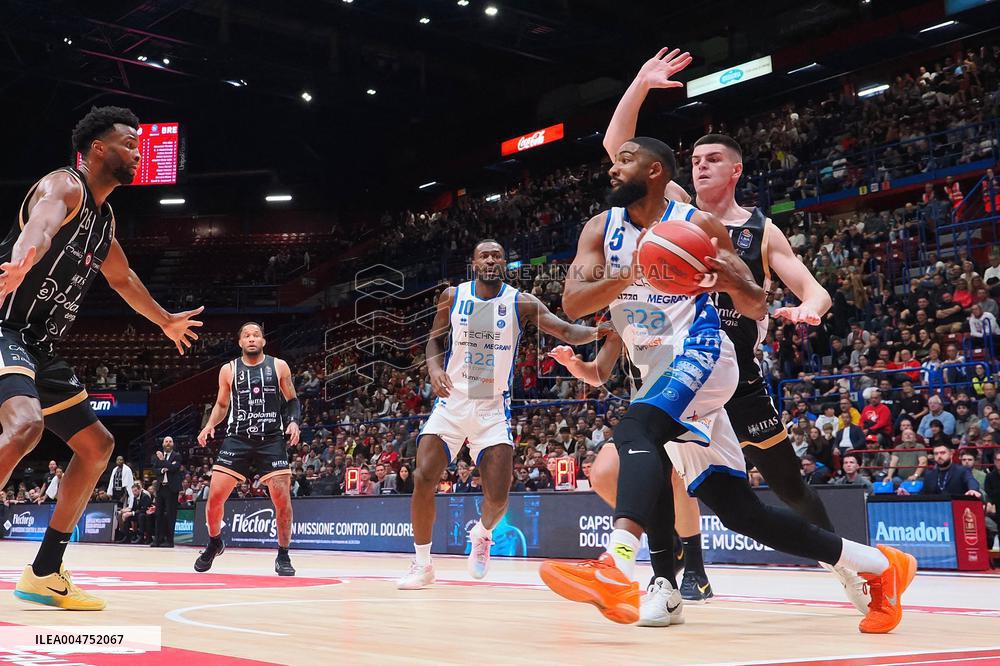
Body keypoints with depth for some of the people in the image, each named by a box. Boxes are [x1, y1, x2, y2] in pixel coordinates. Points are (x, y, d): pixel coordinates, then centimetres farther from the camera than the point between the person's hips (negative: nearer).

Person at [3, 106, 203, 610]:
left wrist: (166, 321, 48)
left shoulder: (104, 218, 17)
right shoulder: (64, 186, -10)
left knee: (97, 445, 12)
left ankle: (44, 573, 17)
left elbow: (122, 279, 35)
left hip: (41, 347, 10)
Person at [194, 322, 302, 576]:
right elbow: (221, 405, 17)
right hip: (238, 438, 1)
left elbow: (292, 401, 10)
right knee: (215, 496, -5)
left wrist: (294, 422, -8)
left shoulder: (278, 366, 5)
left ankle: (283, 556, 4)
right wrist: (210, 425, -1)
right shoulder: (229, 370, 7)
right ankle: (214, 544, 22)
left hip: (271, 439, -1)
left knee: (282, 498, -11)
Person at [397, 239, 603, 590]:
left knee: (498, 496, -8)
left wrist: (601, 330, -35)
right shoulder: (452, 296, 1)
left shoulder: (521, 303, -6)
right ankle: (422, 564, 3)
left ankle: (481, 535, 30)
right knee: (423, 479, -14)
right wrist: (435, 367, -6)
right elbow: (435, 337, 14)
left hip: (493, 407, -1)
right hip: (452, 401, 1)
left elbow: (567, 331, -15)